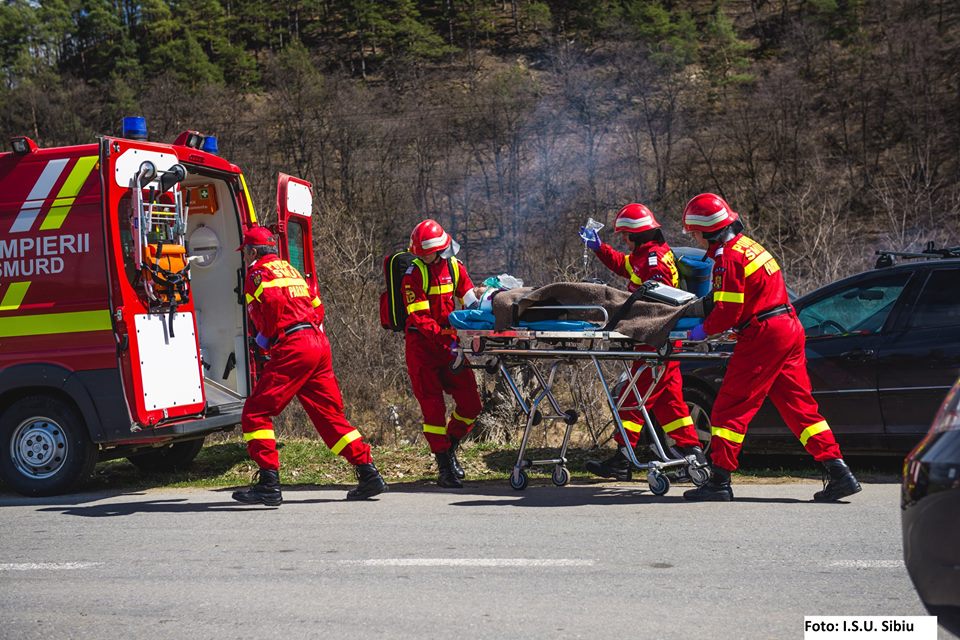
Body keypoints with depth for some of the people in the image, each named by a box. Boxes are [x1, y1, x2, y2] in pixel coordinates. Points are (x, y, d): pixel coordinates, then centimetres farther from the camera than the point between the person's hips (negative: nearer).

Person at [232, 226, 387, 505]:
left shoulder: (259, 272, 1)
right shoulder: (290, 269, 26)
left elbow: (274, 301, -19)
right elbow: (317, 307, 26)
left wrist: (266, 335, -6)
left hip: (292, 347, -9)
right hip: (319, 344, 9)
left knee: (256, 412, -3)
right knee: (330, 414, 13)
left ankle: (269, 485, -9)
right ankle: (369, 474, 11)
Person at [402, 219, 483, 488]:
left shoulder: (455, 267, 4)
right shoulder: (414, 273, -11)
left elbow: (471, 302, 7)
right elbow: (420, 317, -18)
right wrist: (447, 344, -27)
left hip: (449, 341, 5)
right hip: (422, 344, -5)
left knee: (471, 404, 3)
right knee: (433, 405, -5)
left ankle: (450, 448, 26)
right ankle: (444, 467, 2)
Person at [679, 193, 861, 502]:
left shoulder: (728, 257, -13)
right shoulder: (749, 245, 17)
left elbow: (728, 312, -16)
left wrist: (703, 330, 0)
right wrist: (708, 303, 24)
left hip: (763, 337, -10)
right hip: (789, 329, 10)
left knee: (730, 408, -2)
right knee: (799, 406, 11)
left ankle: (719, 482, 0)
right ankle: (838, 473, 7)